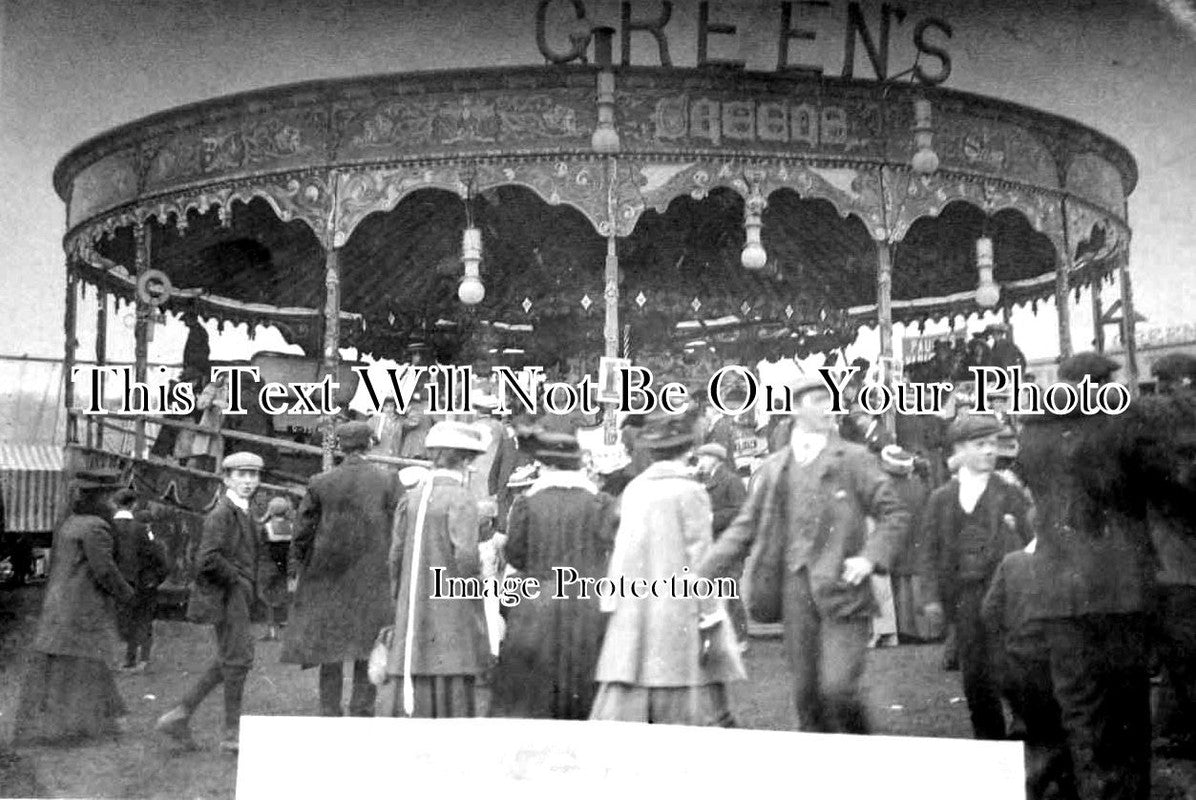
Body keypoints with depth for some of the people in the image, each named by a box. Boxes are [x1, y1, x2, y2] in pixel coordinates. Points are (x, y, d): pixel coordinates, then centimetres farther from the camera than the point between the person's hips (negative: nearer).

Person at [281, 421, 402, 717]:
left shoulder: (320, 483, -3)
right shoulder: (388, 480, -4)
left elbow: (302, 533, 1)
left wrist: (299, 569, 14)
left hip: (329, 577, 1)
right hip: (374, 578, 0)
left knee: (330, 649, 9)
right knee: (369, 650, 7)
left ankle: (330, 712, 11)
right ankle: (362, 710, 6)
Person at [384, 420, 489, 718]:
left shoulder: (410, 499, 7)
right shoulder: (460, 499, -10)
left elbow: (396, 555, 9)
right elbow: (465, 556, -20)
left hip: (412, 608, 6)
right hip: (452, 613, -6)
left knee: (410, 693, 7)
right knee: (453, 688, 0)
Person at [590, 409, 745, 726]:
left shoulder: (633, 490, 5)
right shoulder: (690, 493, -8)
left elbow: (622, 551, 9)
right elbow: (699, 561, -9)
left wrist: (612, 601, 16)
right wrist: (709, 619, -6)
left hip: (631, 614, 5)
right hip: (679, 614, -5)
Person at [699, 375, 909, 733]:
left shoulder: (855, 459, 3)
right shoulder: (773, 468, 10)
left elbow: (895, 515, 3)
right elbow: (745, 528, 12)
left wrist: (870, 557, -12)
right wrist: (702, 569, 1)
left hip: (843, 593, -3)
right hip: (796, 593, 3)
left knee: (837, 688, -12)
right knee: (808, 694, 7)